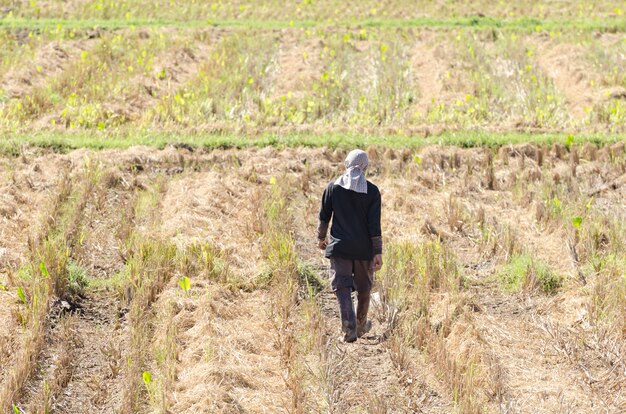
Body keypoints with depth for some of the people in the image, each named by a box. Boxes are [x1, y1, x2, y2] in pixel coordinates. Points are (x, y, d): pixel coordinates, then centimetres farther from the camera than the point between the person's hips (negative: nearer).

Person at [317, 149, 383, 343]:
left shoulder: (333, 187, -1)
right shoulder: (372, 191, -5)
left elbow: (324, 216, 6)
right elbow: (374, 225, -8)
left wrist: (321, 237, 23)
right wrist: (378, 252, -4)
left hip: (339, 246, 0)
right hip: (364, 249, 0)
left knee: (342, 286, -2)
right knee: (364, 287, 17)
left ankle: (349, 327, -19)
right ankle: (361, 325, 33)